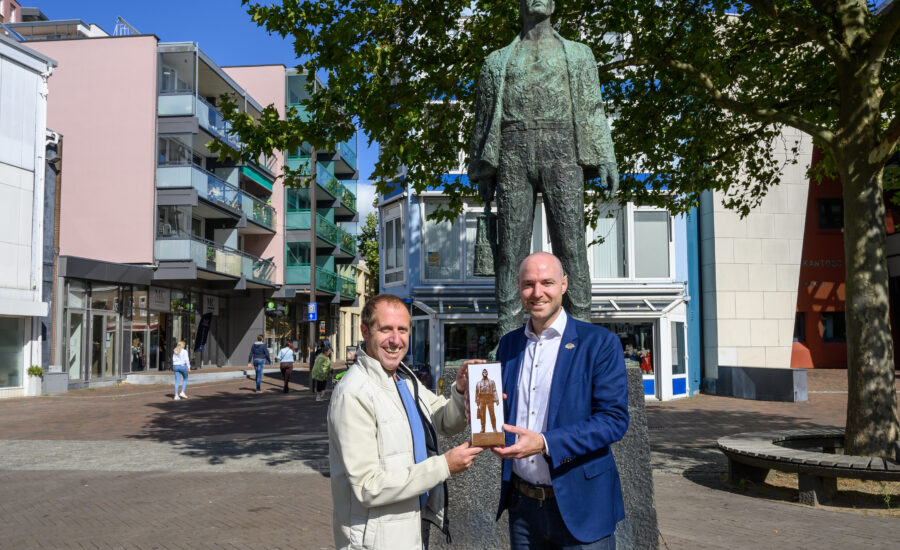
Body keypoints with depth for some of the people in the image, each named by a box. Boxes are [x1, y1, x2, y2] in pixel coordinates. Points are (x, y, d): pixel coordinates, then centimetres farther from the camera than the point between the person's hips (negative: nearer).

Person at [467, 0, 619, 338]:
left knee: (570, 241, -8)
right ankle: (509, 334, -2)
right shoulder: (498, 60, 23)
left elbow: (593, 109, 13)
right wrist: (484, 173, 10)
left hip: (561, 149, 0)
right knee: (511, 244, -4)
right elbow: (484, 117, 19)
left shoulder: (578, 54, 22)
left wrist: (605, 158, 0)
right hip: (513, 152, 1)